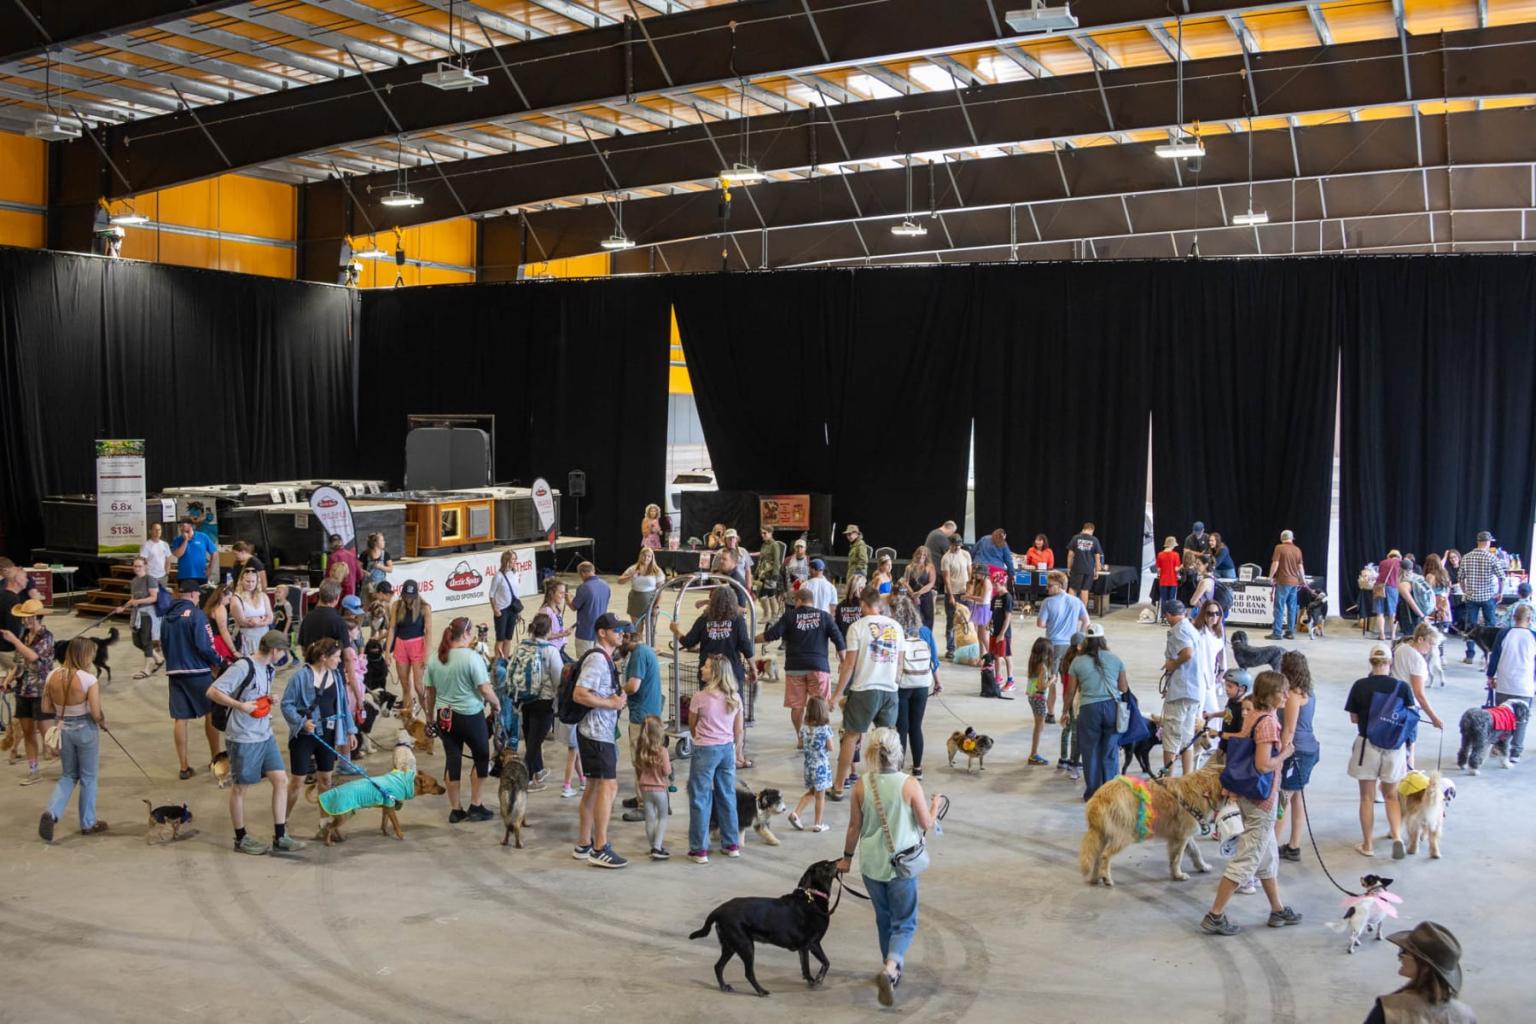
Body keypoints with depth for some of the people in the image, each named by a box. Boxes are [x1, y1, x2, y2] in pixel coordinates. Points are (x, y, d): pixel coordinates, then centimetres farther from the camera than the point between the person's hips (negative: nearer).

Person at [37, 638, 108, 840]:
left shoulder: (52, 676, -5)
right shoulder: (88, 680, -20)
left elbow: (46, 709, 1)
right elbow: (96, 713, -20)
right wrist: (103, 722, 0)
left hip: (64, 729, 5)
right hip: (85, 730, -4)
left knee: (68, 775, 21)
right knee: (88, 778, 13)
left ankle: (52, 813, -1)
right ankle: (88, 823, 24)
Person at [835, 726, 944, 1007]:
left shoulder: (861, 785, -10)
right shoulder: (910, 785, -17)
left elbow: (854, 826, -2)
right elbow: (927, 824, -8)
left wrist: (847, 857, 13)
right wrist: (936, 802, 11)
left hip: (871, 864, 3)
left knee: (884, 918, 23)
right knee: (905, 923, 9)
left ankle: (891, 969, 34)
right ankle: (890, 968, -14)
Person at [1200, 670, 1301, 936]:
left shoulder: (1252, 717, 6)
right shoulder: (1268, 722, -21)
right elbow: (1263, 764, -28)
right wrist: (1285, 754, -11)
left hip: (1249, 794, 10)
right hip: (1262, 798, -10)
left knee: (1268, 856, 21)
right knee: (1247, 859, -2)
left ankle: (1278, 910, 34)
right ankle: (1214, 916, 1)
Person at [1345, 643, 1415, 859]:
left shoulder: (1360, 686, -10)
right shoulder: (1402, 687, -7)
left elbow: (1354, 718, 0)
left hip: (1367, 744, -1)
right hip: (1395, 746, 1)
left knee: (1367, 797, 12)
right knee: (1391, 796, 19)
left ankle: (1367, 845, 19)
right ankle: (1397, 837, 1)